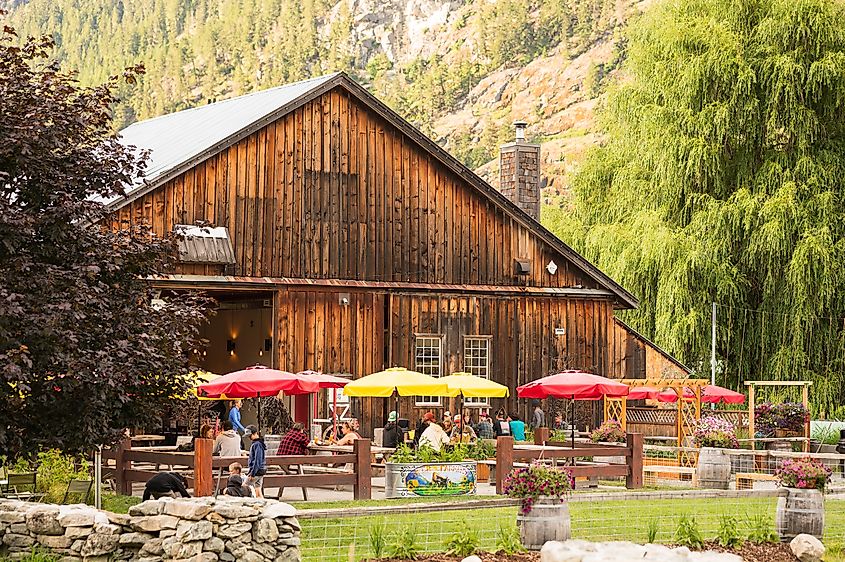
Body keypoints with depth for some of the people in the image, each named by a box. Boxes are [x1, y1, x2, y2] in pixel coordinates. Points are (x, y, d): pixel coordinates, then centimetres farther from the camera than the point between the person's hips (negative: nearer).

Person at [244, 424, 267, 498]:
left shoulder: (257, 444, -16)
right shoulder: (260, 443, 15)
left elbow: (257, 461, -21)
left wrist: (252, 474, -21)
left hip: (256, 472, -10)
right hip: (261, 471, 10)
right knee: (258, 492, 10)